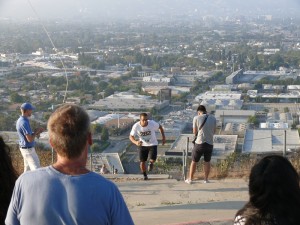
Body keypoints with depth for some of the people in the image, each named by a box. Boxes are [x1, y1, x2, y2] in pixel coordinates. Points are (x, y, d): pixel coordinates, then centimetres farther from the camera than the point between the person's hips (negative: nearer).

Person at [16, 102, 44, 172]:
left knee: (28, 169, 18)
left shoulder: (20, 120, 8)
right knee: (36, 169, -9)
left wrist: (36, 133, 3)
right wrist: (36, 131, -11)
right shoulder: (24, 123, -24)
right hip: (28, 149, -10)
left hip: (24, 147, 10)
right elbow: (30, 139, -26)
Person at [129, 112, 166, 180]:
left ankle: (150, 163, 20)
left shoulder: (152, 123, -22)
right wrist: (136, 142, -34)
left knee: (153, 159, -19)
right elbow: (131, 136, -14)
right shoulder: (136, 126, -21)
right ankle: (145, 175, 25)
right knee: (142, 162, -2)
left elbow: (160, 127, -2)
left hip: (152, 144, -1)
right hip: (142, 145, 1)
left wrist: (163, 137, -1)